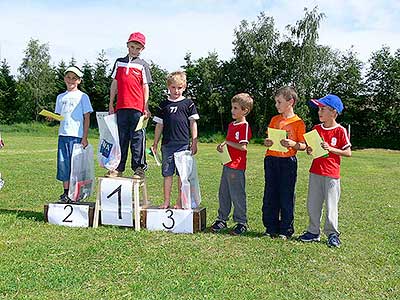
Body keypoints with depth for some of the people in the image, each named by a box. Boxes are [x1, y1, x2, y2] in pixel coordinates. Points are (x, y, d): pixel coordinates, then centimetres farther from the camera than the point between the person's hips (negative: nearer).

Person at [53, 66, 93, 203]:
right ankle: (66, 192, 12)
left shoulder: (82, 96, 2)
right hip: (63, 135, 4)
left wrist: (85, 138, -8)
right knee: (63, 163, 4)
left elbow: (87, 118, -1)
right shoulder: (61, 97, 16)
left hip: (77, 136, -4)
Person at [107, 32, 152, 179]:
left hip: (137, 107, -3)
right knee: (121, 138, 8)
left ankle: (139, 168, 6)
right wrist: (111, 104, 13)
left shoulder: (143, 65, 6)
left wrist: (146, 108, -3)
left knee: (137, 139, -1)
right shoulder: (119, 62, 15)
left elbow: (145, 87, 4)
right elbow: (114, 84, 17)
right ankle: (118, 168, 15)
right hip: (121, 107, 3)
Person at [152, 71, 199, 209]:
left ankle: (180, 201, 13)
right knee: (167, 173, 5)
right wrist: (155, 144, 12)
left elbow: (193, 124, 6)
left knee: (182, 174, 3)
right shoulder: (164, 105, 10)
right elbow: (159, 125, 13)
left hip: (183, 144, -1)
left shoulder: (188, 103, 6)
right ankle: (166, 201, 13)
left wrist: (194, 143, 1)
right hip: (167, 145, 2)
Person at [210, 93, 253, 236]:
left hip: (237, 166, -9)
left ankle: (241, 222, 13)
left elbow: (243, 147, -20)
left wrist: (227, 143, -16)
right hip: (227, 164, 9)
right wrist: (222, 145, 5)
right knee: (223, 193, 15)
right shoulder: (231, 125, 14)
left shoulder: (244, 126, -13)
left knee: (237, 195, 0)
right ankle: (222, 219, 27)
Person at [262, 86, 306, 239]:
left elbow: (303, 145, -4)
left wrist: (293, 144, -23)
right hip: (271, 160, 5)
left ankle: (286, 230, 14)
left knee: (286, 196, 2)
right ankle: (271, 228, 20)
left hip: (288, 162, -5)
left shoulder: (298, 122, -4)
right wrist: (267, 142, -4)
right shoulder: (274, 119, 12)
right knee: (270, 196, 8)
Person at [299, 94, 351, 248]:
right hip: (315, 172, 5)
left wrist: (330, 148, -18)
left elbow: (348, 153, -7)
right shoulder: (316, 128, 7)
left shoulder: (340, 131, -7)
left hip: (331, 174, -5)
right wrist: (309, 150, -6)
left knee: (331, 205, 1)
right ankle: (313, 232, 22)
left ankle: (332, 234, 14)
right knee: (312, 204, 10)